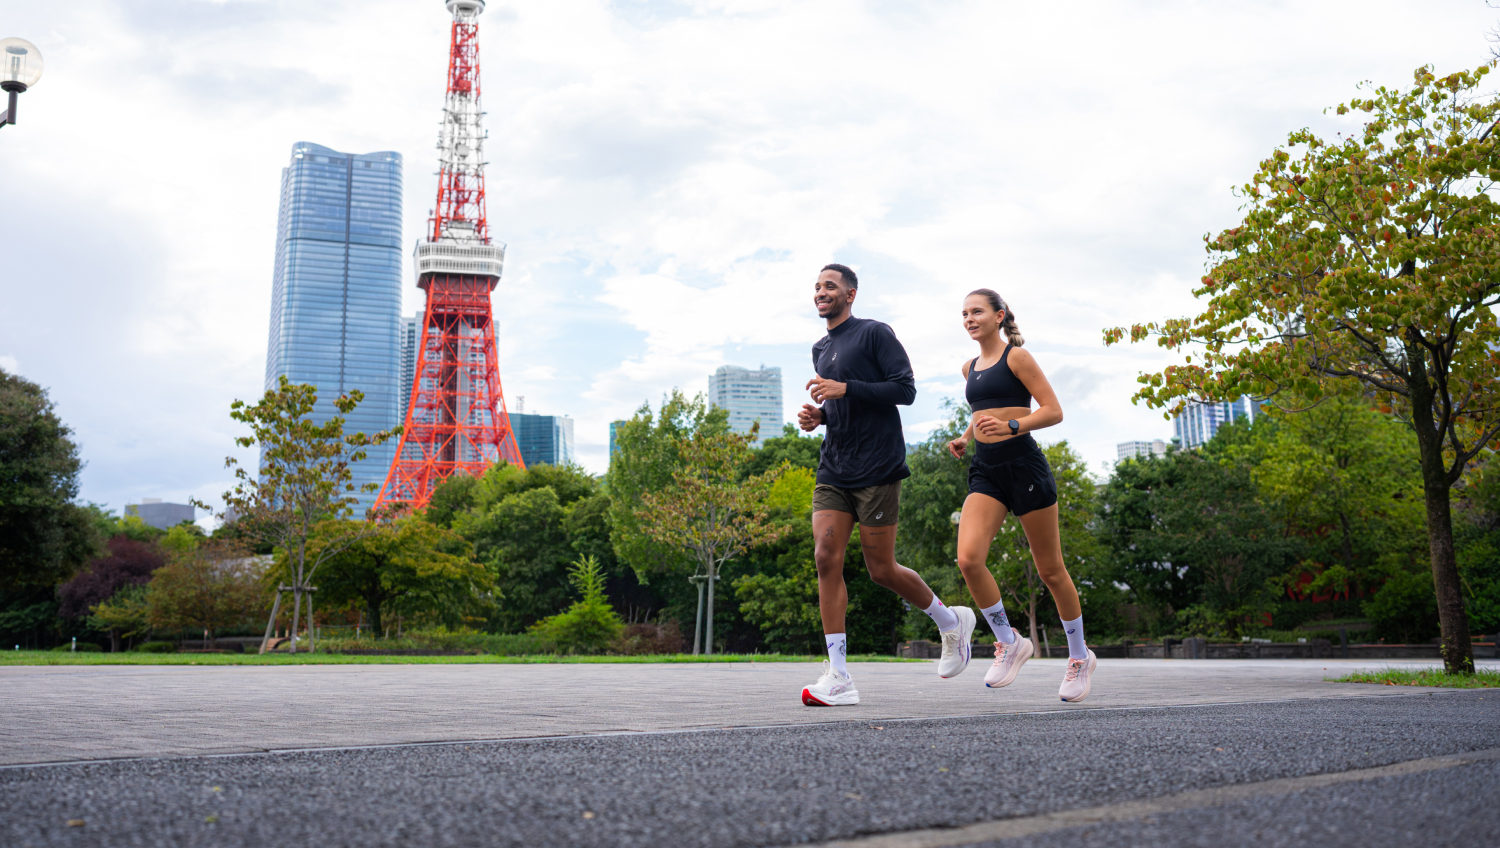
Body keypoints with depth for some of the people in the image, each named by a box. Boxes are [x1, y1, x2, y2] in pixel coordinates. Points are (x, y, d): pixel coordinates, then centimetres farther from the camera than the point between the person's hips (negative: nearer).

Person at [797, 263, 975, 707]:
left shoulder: (874, 334, -4)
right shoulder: (820, 349, 19)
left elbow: (905, 389, -11)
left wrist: (844, 389, -18)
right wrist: (818, 414, 8)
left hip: (877, 470, -6)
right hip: (833, 471, 7)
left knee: (882, 570, -2)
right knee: (826, 558, -9)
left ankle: (952, 622, 26)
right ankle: (838, 678, -8)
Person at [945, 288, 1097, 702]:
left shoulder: (1016, 357, -3)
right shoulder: (969, 368, 16)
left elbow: (1053, 411, -8)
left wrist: (1010, 426, -23)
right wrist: (965, 438, 15)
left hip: (1023, 464, -5)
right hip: (985, 471, 5)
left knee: (1050, 570, 4)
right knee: (968, 558, -18)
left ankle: (1080, 657, 22)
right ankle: (1009, 643, 0)